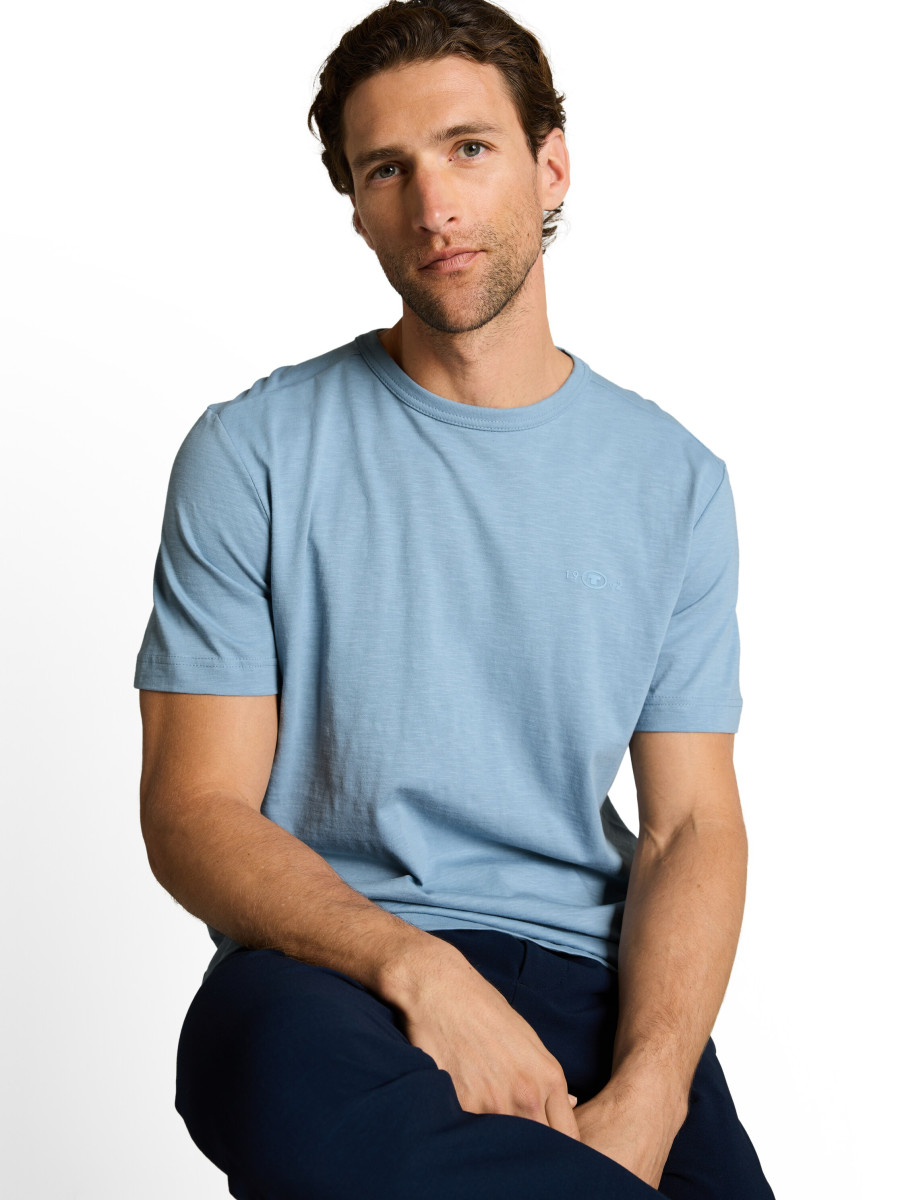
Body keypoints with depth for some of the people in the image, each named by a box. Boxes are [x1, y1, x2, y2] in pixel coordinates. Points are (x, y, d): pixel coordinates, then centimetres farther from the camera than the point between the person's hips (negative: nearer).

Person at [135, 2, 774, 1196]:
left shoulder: (674, 480, 9)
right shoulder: (251, 456, 1)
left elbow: (693, 825, 5)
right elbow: (195, 809, -3)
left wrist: (643, 1103, -13)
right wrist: (418, 968, -21)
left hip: (585, 968, 1)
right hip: (337, 968, 0)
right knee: (287, 1074, -35)